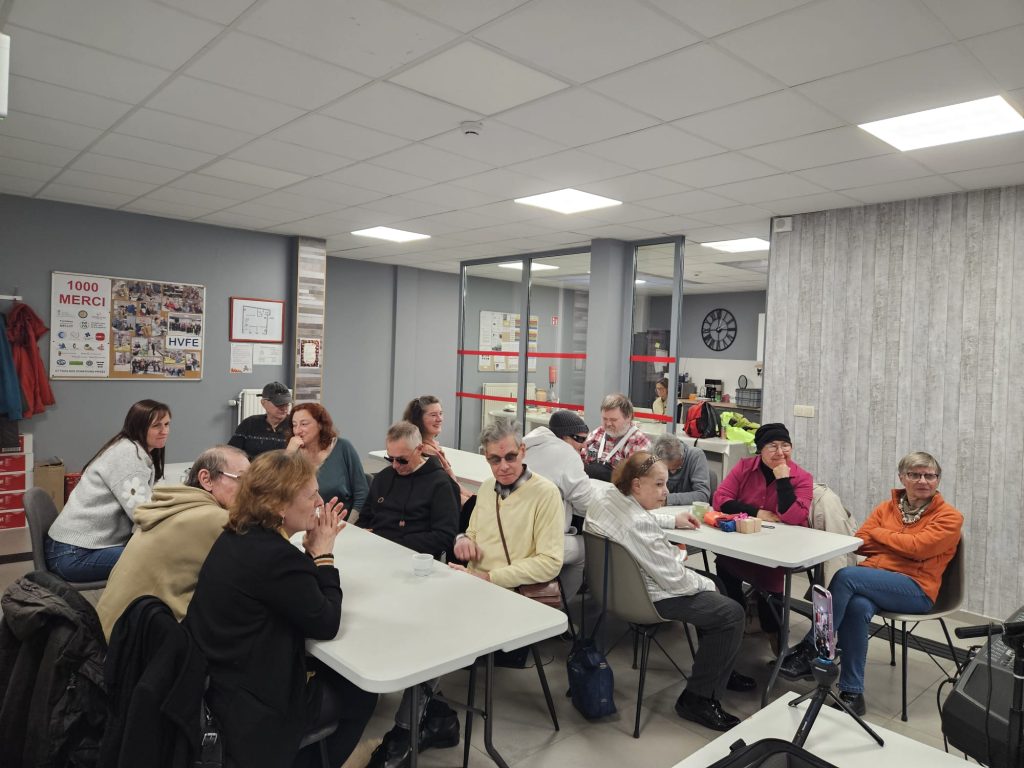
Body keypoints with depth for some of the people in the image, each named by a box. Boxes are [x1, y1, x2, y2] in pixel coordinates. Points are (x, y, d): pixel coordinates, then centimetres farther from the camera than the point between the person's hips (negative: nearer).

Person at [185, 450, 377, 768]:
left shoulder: (238, 538, 0)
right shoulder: (275, 556, -29)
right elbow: (325, 624, -18)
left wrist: (310, 550, -3)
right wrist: (322, 554, -12)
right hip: (251, 706, -9)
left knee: (337, 673, 25)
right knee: (360, 694, 14)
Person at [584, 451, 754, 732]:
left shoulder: (605, 496, -6)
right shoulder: (639, 525, -33)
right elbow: (673, 579, -24)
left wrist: (672, 520, 14)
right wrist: (707, 584, -7)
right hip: (648, 599, -10)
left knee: (709, 587, 24)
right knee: (731, 614, -7)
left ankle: (719, 671, 36)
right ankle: (698, 699, 3)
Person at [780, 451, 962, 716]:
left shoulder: (949, 517, 4)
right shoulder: (887, 507, 16)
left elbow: (919, 547, -13)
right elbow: (859, 543, 6)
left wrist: (879, 533, 0)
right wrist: (903, 543, -9)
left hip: (916, 588, -4)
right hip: (874, 579, 4)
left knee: (846, 576, -30)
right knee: (858, 606, -34)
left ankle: (809, 651, -21)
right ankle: (852, 693, -25)